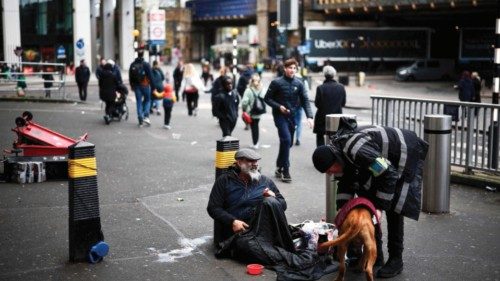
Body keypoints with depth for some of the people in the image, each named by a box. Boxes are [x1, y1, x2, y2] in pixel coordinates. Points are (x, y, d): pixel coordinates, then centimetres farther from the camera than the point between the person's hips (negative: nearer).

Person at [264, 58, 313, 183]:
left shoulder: (298, 83, 2)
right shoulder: (277, 82, -6)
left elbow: (305, 101, -1)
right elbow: (267, 98, -1)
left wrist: (309, 116, -13)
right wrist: (278, 106, -15)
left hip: (292, 116, 4)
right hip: (280, 115, -4)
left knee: (288, 143, 10)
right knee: (286, 140, -17)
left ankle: (279, 167, 26)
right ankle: (285, 170, -10)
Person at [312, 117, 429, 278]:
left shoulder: (357, 150, -39)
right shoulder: (335, 150, -11)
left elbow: (389, 175, -34)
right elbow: (345, 182, 1)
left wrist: (380, 207, -31)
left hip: (406, 154, -9)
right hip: (384, 158, 9)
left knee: (394, 208, -12)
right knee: (369, 201, 5)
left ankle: (396, 260, -1)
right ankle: (375, 253, 15)